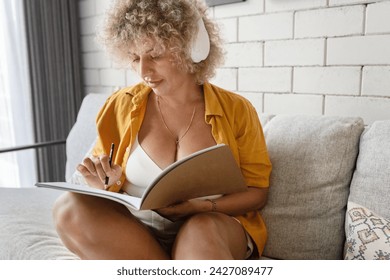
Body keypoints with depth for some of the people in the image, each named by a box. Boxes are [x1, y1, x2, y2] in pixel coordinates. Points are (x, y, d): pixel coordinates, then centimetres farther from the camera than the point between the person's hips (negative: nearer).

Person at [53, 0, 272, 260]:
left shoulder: (235, 110, 0)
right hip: (135, 232, 4)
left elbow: (258, 192, 2)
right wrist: (103, 184, -10)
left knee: (202, 230, -37)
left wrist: (205, 206, -16)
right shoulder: (122, 105, 4)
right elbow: (103, 178, 15)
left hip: (216, 226, -3)